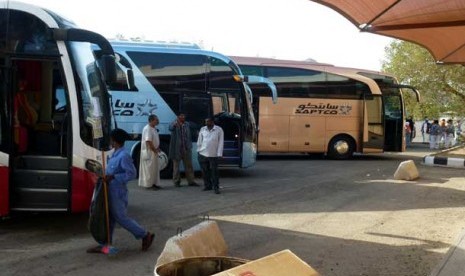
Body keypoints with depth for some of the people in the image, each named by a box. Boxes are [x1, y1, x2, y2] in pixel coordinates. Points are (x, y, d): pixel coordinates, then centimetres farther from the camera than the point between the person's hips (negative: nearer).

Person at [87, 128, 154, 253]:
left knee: (121, 218, 1)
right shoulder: (115, 154, 9)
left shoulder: (124, 156, -20)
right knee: (109, 219, 13)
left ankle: (145, 235, 13)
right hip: (111, 191, 9)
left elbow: (131, 174, -23)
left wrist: (113, 177, -23)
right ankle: (104, 245, 21)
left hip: (117, 192, -9)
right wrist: (106, 176, 7)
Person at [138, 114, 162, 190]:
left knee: (155, 168, 14)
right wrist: (154, 150, -17)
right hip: (149, 152, -10)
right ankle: (149, 184, 2)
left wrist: (157, 148, 6)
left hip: (154, 151, 10)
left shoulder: (153, 129, 13)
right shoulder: (147, 129, -19)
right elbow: (148, 141, -24)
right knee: (149, 168, -4)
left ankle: (154, 183, 21)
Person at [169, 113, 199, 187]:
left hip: (186, 149, 4)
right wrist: (176, 123, -51)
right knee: (176, 165, 5)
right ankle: (176, 181, 14)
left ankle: (191, 181, 15)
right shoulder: (174, 124, -7)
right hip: (177, 149, -4)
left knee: (189, 165, 7)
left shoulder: (187, 124, 9)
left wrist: (190, 145, 8)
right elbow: (171, 128, -31)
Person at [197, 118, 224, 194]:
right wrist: (198, 150, 10)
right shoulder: (202, 129, 8)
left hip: (213, 155, -4)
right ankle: (207, 186, 20)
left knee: (214, 171, -4)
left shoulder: (219, 130, -2)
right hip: (203, 154, 4)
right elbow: (199, 141, 15)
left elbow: (220, 143, -4)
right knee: (205, 171, 9)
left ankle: (216, 187, 2)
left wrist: (219, 154, -9)